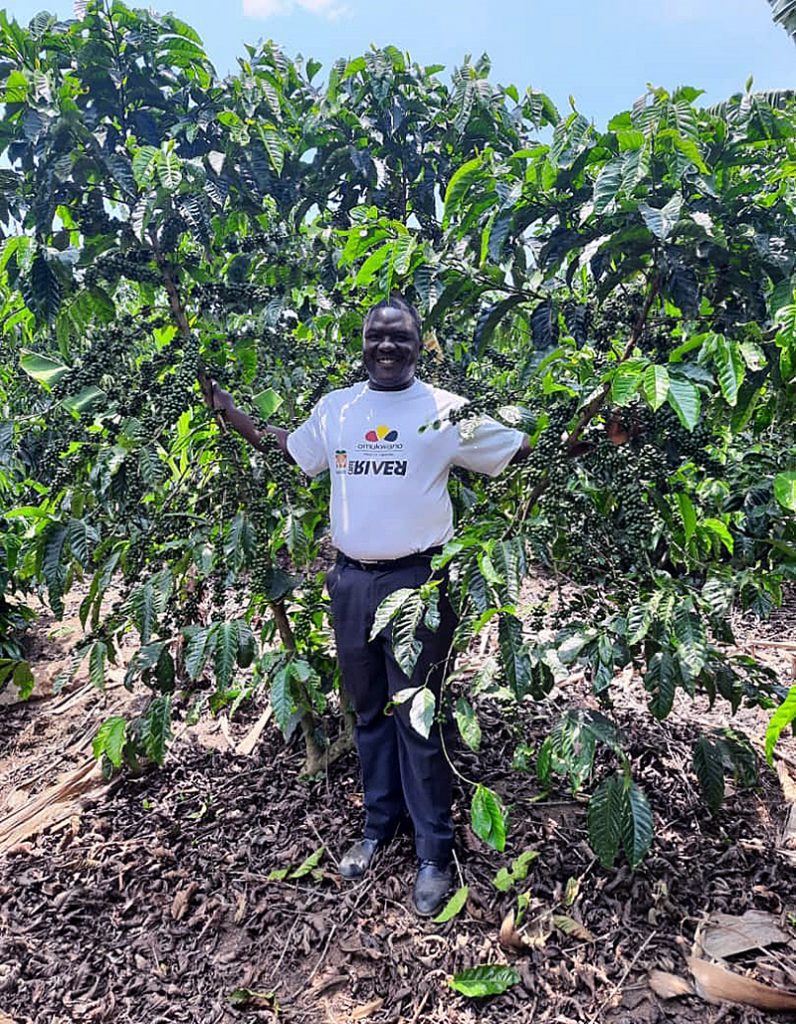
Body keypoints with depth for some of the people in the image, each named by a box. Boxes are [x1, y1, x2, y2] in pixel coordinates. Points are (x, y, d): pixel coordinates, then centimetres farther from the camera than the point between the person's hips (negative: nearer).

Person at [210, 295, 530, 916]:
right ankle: (380, 825, 37)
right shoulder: (335, 409, 8)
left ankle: (435, 852, 22)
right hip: (351, 580, 5)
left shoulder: (445, 411, -4)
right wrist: (227, 409, 23)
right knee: (369, 710, 17)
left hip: (416, 580, -4)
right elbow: (288, 450, 24)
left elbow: (525, 451, -1)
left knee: (419, 719, 4)